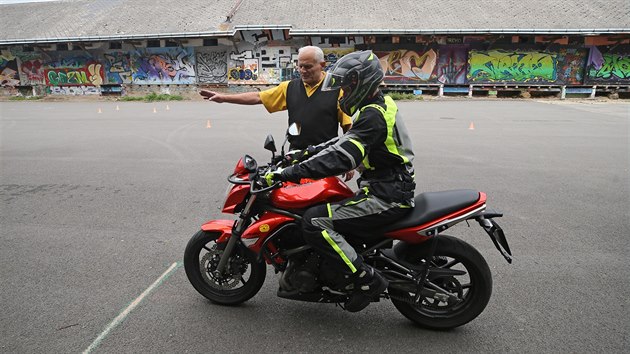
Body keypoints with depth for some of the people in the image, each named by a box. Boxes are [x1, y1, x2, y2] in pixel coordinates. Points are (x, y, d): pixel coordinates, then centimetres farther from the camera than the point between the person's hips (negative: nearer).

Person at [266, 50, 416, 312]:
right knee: (324, 210, 21)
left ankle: (367, 279, -10)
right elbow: (347, 141, 21)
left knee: (315, 222, -18)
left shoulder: (372, 115, -19)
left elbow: (341, 157, -29)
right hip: (390, 189, 11)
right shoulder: (379, 105, 13)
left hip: (386, 197, -11)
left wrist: (288, 173, -29)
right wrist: (309, 151, 14)